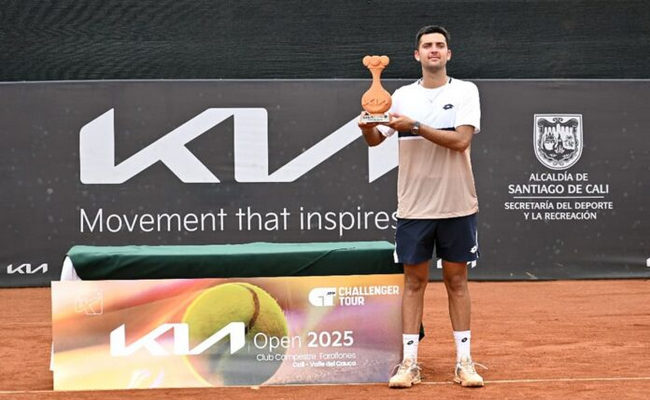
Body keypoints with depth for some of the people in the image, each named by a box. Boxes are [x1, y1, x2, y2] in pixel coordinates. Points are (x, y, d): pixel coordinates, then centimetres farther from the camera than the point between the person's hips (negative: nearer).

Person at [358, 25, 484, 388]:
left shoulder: (465, 91, -1)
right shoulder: (403, 96, 6)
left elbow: (461, 141, -14)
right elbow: (376, 139, 2)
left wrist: (415, 126, -21)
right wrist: (367, 127, -20)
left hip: (457, 206, -1)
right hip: (414, 206, 1)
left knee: (457, 281, 7)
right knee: (415, 281, 5)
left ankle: (464, 362, 14)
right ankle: (410, 362, 9)